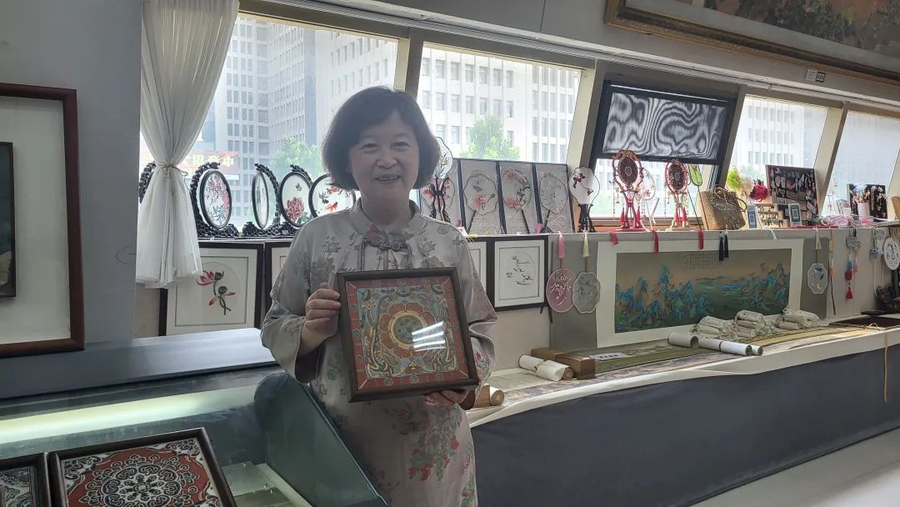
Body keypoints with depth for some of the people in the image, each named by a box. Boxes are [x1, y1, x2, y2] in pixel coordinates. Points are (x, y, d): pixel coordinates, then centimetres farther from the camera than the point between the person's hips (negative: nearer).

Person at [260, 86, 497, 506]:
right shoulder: (316, 238, -6)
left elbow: (478, 331, 1)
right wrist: (309, 333, -19)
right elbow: (274, 328, 1)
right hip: (340, 439, 0)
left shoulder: (450, 244, -5)